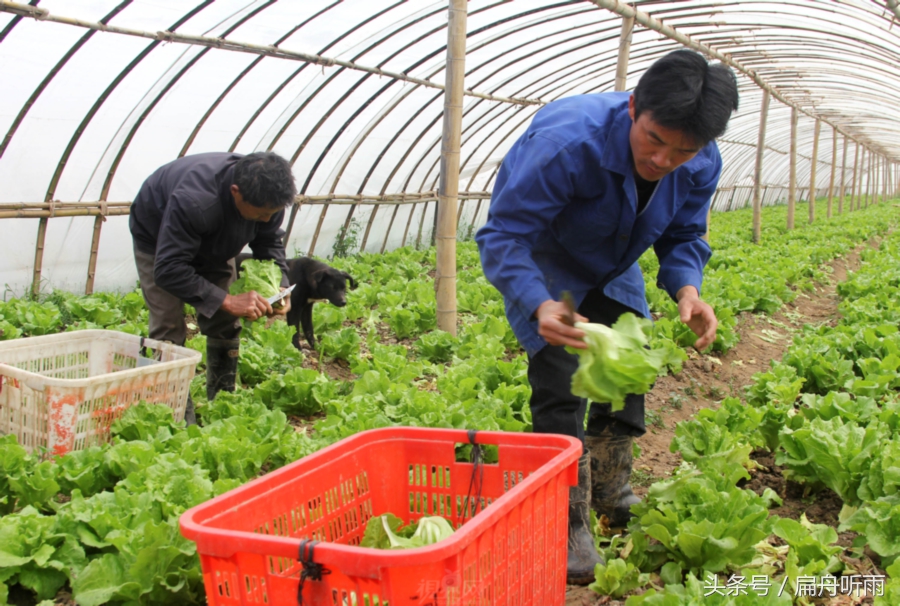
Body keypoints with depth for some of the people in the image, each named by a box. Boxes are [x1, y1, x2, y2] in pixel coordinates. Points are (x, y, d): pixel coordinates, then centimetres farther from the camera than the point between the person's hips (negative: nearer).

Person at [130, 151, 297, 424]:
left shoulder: (267, 195, -27)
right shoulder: (194, 201, -46)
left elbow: (269, 242, -8)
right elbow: (168, 269, -43)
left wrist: (278, 285, -26)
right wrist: (227, 301, -46)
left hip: (214, 243, 6)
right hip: (158, 240, -5)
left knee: (225, 327, 0)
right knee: (169, 329, -12)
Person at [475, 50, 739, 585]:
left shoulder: (702, 165, -21)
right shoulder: (566, 143, -41)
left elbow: (683, 236, -5)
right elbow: (504, 235, -39)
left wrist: (687, 288, -28)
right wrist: (539, 305, -57)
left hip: (610, 269, 6)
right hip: (542, 264, -6)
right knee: (559, 380, -15)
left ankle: (613, 493, 32)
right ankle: (568, 522, -3)